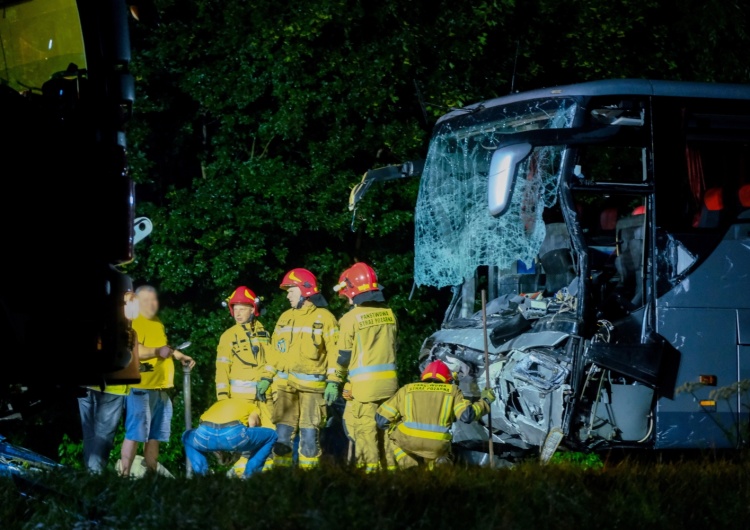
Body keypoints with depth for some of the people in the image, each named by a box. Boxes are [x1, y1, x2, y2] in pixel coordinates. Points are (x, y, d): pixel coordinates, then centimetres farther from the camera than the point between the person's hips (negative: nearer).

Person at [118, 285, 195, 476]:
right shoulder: (133, 323, -10)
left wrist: (180, 356, 27)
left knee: (154, 436, 11)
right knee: (135, 433, -11)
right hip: (140, 388, -9)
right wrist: (157, 352, -30)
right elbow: (133, 351, -25)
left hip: (160, 389, 9)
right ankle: (124, 474, -10)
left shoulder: (158, 323, 19)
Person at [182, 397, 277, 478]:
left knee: (187, 437, 41)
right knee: (271, 435, 23)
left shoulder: (218, 403, 43)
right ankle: (248, 476, 20)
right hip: (233, 434, -4)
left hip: (205, 435, 4)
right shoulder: (252, 407, 33)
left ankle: (201, 474, 22)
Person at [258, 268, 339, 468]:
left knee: (309, 434, -4)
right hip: (285, 385, 5)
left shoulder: (324, 317, 0)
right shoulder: (285, 318, 18)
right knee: (283, 433, 0)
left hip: (312, 386, -5)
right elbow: (275, 351, 21)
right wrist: (267, 378, 13)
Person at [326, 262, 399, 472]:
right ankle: (390, 469, 13)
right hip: (389, 382, 6)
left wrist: (334, 382, 3)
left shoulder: (352, 318, -8)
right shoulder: (389, 314, 9)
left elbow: (343, 355, -5)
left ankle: (370, 471, -5)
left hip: (364, 384, -6)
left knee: (365, 431, -2)